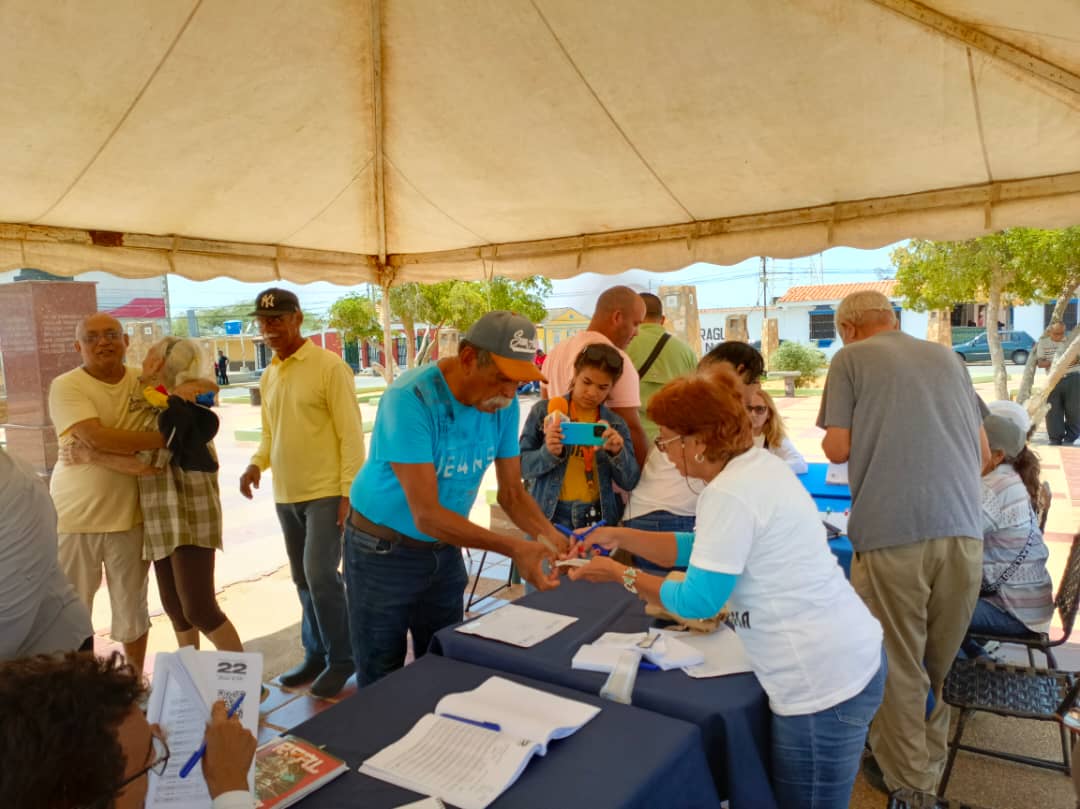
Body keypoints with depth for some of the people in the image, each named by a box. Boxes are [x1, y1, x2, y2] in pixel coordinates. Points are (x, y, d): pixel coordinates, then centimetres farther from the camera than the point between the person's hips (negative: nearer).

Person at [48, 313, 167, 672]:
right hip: (75, 517, -3)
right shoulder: (66, 386, -10)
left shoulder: (145, 381, 2)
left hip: (129, 515, 3)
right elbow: (96, 438, -24)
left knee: (131, 606, 16)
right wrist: (163, 438, -24)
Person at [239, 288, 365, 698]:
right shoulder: (268, 377, 11)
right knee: (304, 580, 13)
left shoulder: (329, 366, -10)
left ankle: (341, 658, 8)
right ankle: (316, 654, 27)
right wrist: (257, 463, 0)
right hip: (286, 495, 7)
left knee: (320, 574, -10)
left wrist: (349, 491, -16)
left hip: (326, 492, -7)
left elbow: (351, 433, -12)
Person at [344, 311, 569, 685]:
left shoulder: (503, 402, -11)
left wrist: (548, 534, -24)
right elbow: (427, 515, -32)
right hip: (383, 551, -5)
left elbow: (512, 493, -4)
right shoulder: (411, 398, -30)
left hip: (444, 550, 5)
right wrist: (513, 548, -38)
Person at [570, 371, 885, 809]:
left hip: (824, 679, -10)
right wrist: (619, 536, 10)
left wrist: (619, 574, -7)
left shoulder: (729, 493, -24)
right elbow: (703, 550, 14)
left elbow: (698, 601, -16)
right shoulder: (760, 464, 6)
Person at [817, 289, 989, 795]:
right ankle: (930, 761, 38)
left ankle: (907, 777, 24)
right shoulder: (946, 357, 18)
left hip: (892, 530, -5)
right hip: (962, 528, 5)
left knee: (897, 662, 10)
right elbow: (983, 452, 21)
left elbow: (838, 450, -2)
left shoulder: (849, 359, 5)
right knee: (942, 659, 20)